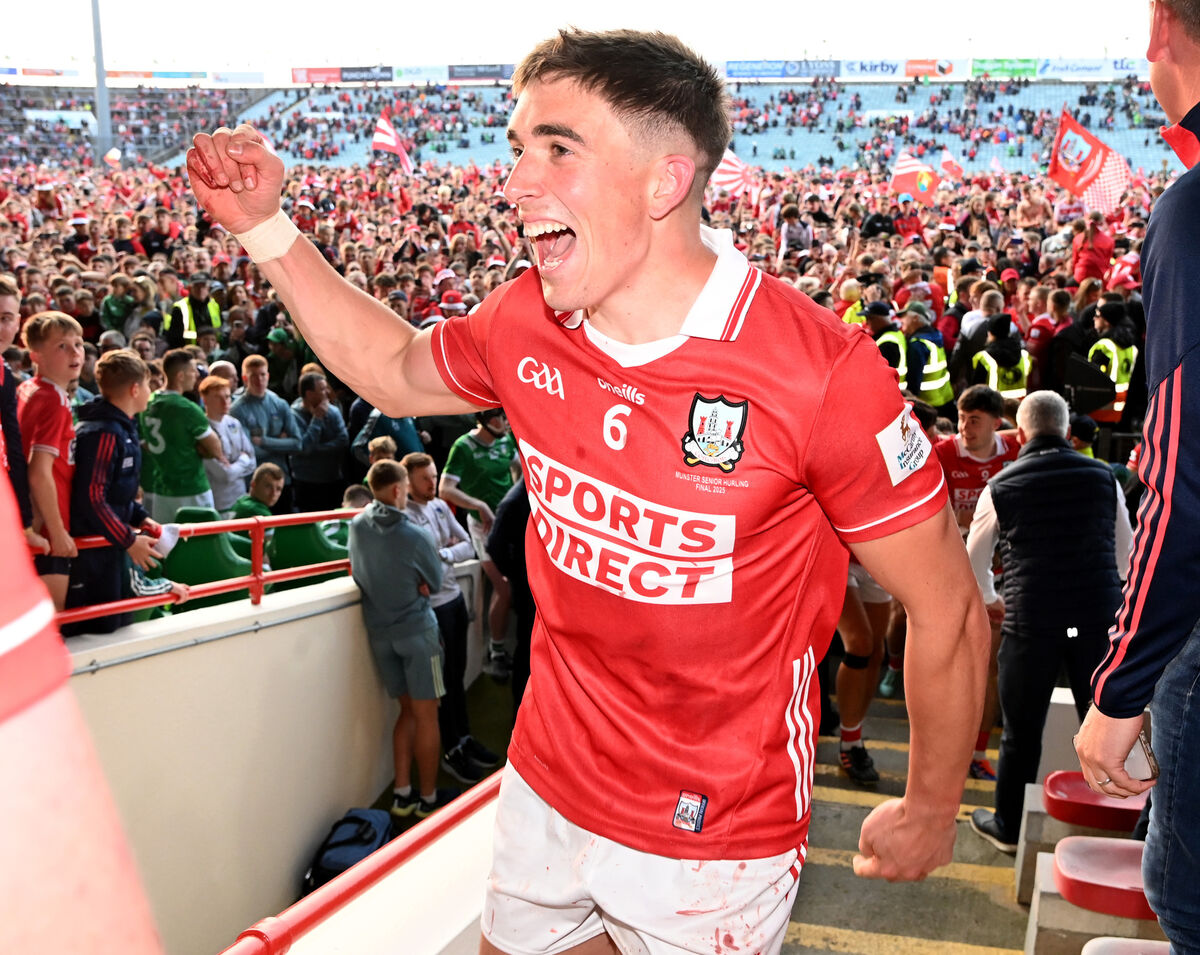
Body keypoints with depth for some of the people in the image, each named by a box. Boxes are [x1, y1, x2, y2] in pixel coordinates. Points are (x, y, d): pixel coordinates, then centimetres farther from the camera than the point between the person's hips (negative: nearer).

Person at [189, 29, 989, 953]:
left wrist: (930, 811, -2)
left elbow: (948, 609, -14)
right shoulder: (524, 324, -8)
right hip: (544, 791, 5)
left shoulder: (820, 371, -25)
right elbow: (396, 371, 14)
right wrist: (264, 226, 5)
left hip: (715, 839, -5)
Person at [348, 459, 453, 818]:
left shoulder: (357, 526, -3)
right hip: (416, 630, -6)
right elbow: (433, 582, -5)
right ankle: (428, 798, 15)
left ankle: (403, 793, 18)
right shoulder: (416, 536, -19)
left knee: (408, 710, 17)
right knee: (426, 715, 6)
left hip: (379, 632, 6)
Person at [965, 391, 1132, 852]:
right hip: (1099, 616, 1)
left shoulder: (1001, 486, 2)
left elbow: (974, 557, 15)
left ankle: (1009, 826, 23)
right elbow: (1125, 550, 18)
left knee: (1022, 728, 10)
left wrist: (989, 599, 34)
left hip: (1031, 620, -1)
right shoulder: (1102, 477, 6)